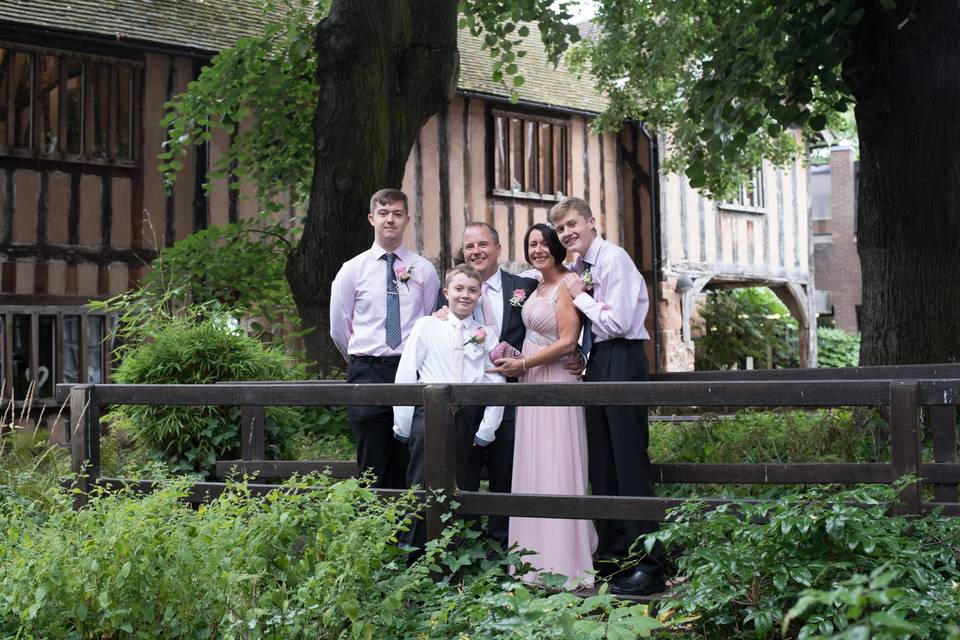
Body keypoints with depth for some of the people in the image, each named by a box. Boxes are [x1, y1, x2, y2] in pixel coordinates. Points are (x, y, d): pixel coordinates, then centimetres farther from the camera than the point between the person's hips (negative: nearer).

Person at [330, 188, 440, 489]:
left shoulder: (424, 270, 6)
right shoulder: (353, 269, 4)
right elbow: (339, 329, 10)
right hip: (368, 375, -1)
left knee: (410, 466, 4)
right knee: (373, 467, 1)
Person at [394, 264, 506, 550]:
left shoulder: (487, 336, 7)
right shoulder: (427, 326, 3)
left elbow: (496, 386, 5)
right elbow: (405, 376, 1)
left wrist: (486, 432, 1)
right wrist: (403, 425, -2)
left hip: (465, 419, 2)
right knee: (421, 490, -3)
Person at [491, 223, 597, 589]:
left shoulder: (566, 286, -12)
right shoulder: (538, 288, 14)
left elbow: (567, 342, -18)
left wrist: (522, 364, -14)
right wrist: (511, 356, 9)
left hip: (556, 384, -9)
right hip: (532, 384, 9)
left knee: (556, 471, -6)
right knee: (533, 471, 11)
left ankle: (564, 562, 1)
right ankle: (540, 558, 18)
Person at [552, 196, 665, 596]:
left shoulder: (614, 259, -10)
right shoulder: (578, 268, 15)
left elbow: (618, 323, -18)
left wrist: (579, 295, -8)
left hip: (621, 361, -9)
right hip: (595, 362, 9)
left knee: (630, 460, -9)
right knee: (600, 460, 12)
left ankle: (647, 565, -6)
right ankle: (611, 550, 22)